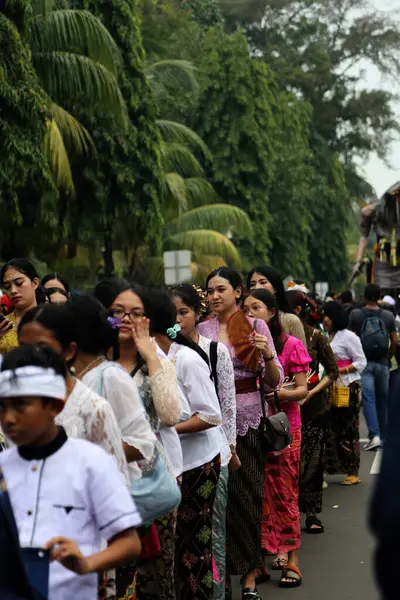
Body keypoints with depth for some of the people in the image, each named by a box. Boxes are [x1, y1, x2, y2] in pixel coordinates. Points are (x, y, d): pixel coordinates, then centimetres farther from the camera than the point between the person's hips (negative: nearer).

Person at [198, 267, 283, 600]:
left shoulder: (256, 326, 0)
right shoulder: (202, 330, 6)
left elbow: (274, 383, -2)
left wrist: (268, 355, -20)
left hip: (247, 419, -2)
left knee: (247, 494, 1)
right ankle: (219, 571, 16)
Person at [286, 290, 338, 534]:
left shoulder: (316, 337, -4)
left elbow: (333, 371, -1)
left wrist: (312, 392, -11)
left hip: (313, 406, -2)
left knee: (312, 458, 3)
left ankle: (312, 513, 12)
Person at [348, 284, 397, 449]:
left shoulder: (355, 315, -3)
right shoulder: (388, 316, 2)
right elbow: (394, 342, 3)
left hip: (364, 363, -2)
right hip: (382, 364, 2)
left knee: (368, 399, -5)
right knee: (382, 400, 12)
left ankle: (374, 435, -19)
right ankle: (383, 435, 20)